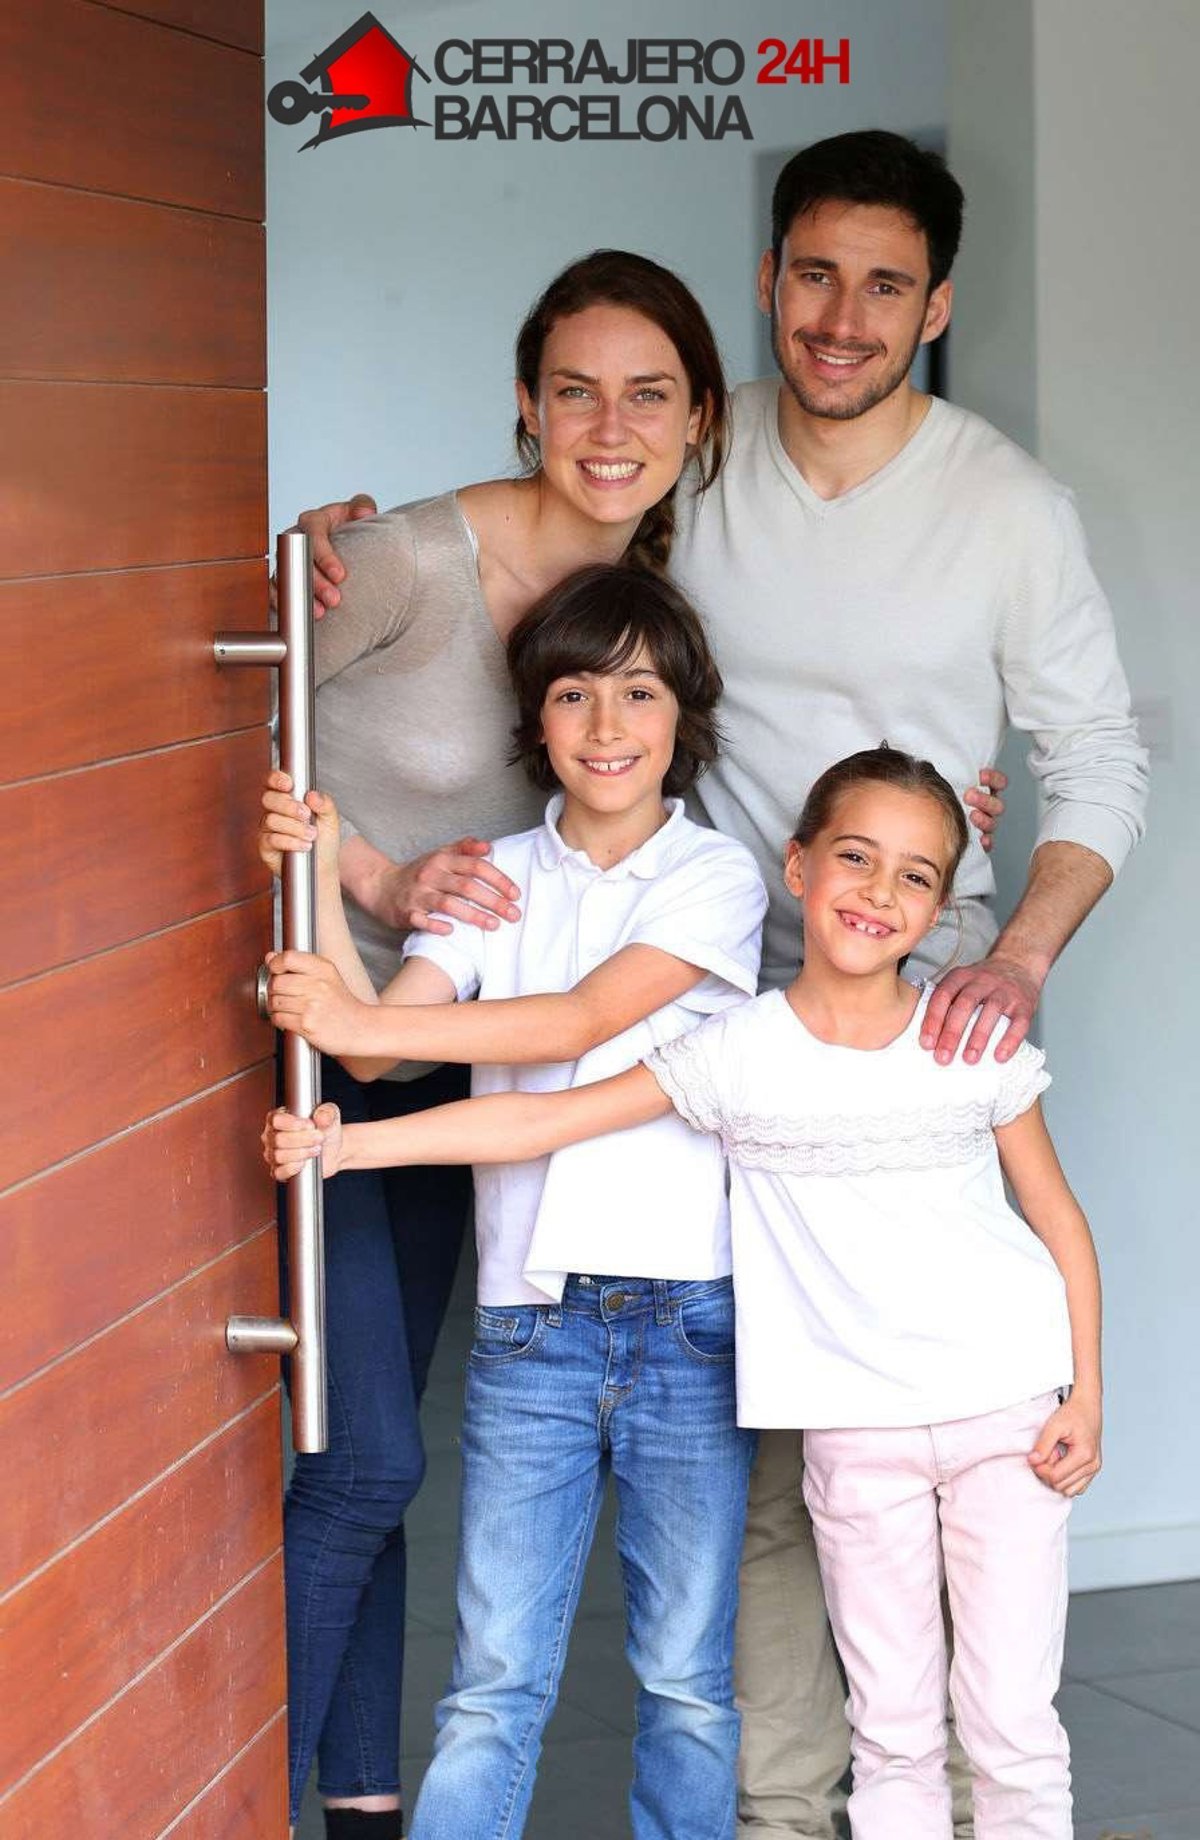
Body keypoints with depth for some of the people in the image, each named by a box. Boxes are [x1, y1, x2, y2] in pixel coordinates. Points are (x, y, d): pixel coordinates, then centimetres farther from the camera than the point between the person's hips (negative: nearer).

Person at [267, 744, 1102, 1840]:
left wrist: (1085, 1398, -1)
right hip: (858, 1426, 0)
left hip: (1008, 1409, 0)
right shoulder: (742, 1052, -3)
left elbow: (1058, 1217, 7)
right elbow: (545, 1120, -4)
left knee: (1010, 1720, 3)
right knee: (894, 1729, 7)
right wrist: (344, 1143, -10)